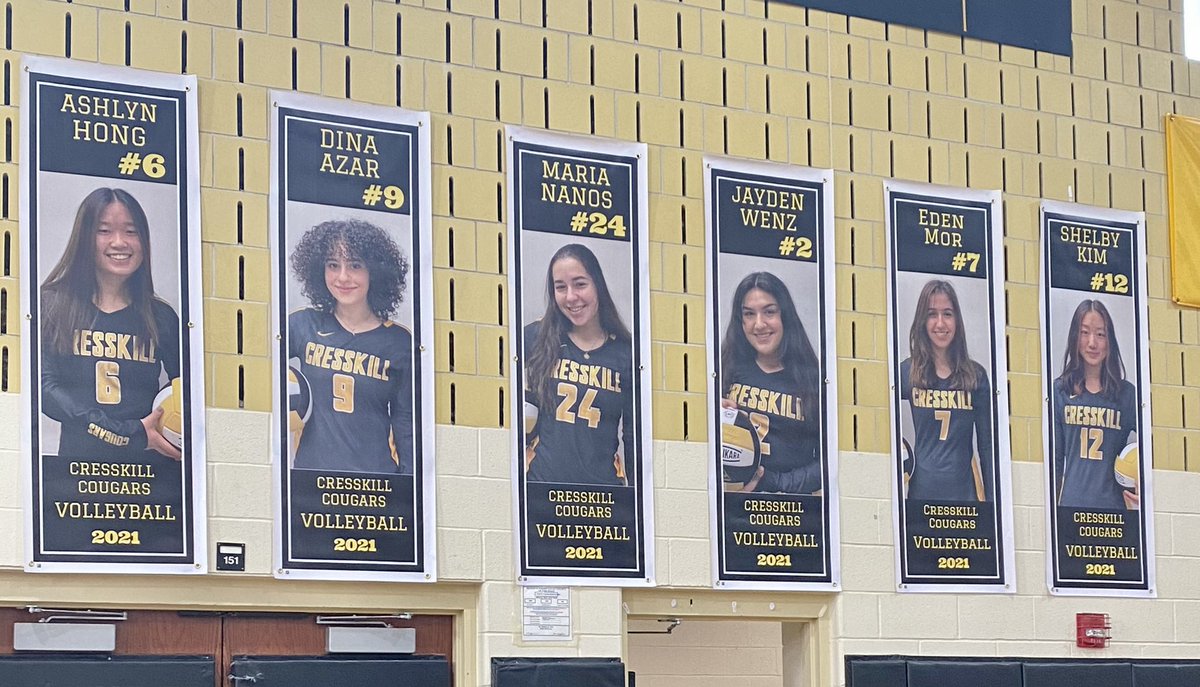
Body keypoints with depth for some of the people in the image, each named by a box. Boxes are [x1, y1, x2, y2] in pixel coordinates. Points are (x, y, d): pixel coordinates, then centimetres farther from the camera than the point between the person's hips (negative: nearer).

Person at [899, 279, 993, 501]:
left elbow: (987, 445, 8)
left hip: (964, 489, 1)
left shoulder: (976, 375, 5)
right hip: (921, 489, 0)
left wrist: (992, 501, 5)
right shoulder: (906, 372, 2)